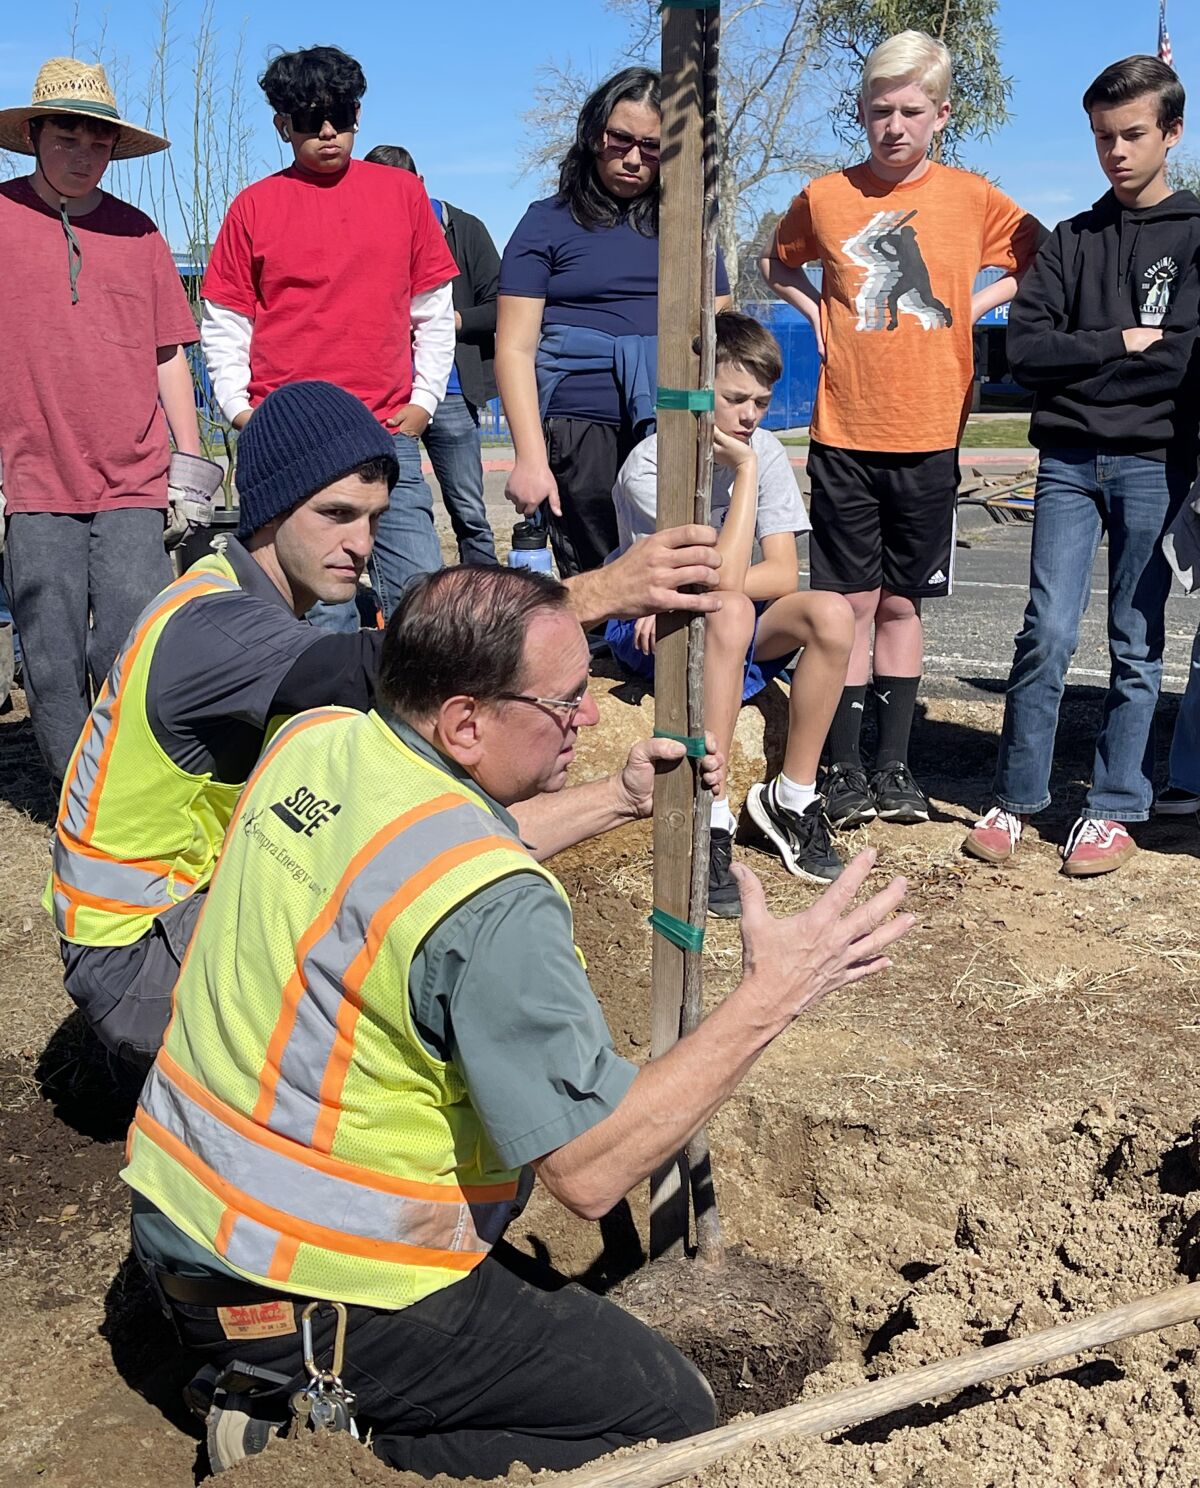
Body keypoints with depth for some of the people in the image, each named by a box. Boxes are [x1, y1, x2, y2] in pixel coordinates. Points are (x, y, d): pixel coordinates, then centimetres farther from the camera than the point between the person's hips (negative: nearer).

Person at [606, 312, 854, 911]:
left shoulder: (765, 452, -4)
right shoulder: (649, 467, -20)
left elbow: (783, 576, -11)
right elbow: (724, 577, -28)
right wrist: (744, 471, -24)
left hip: (735, 625, 5)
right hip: (646, 628, -5)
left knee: (832, 614, -22)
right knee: (730, 611, -37)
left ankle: (792, 798, -9)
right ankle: (711, 820, -33)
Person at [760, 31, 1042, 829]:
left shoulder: (973, 198, 2)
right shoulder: (824, 197, 2)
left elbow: (1044, 260, 16)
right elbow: (779, 262, 20)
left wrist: (977, 303, 3)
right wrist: (813, 307, 3)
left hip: (929, 437, 1)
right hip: (844, 435, 0)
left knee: (903, 602, 8)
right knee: (853, 602, 1)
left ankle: (895, 764, 18)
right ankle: (846, 768, 10)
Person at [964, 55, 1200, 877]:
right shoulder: (1072, 240, 14)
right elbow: (1026, 347, 3)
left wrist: (1080, 364, -6)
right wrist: (1121, 345, -6)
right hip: (1069, 460, 2)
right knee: (1047, 633, -4)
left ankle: (1115, 809, 11)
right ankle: (1018, 798, 7)